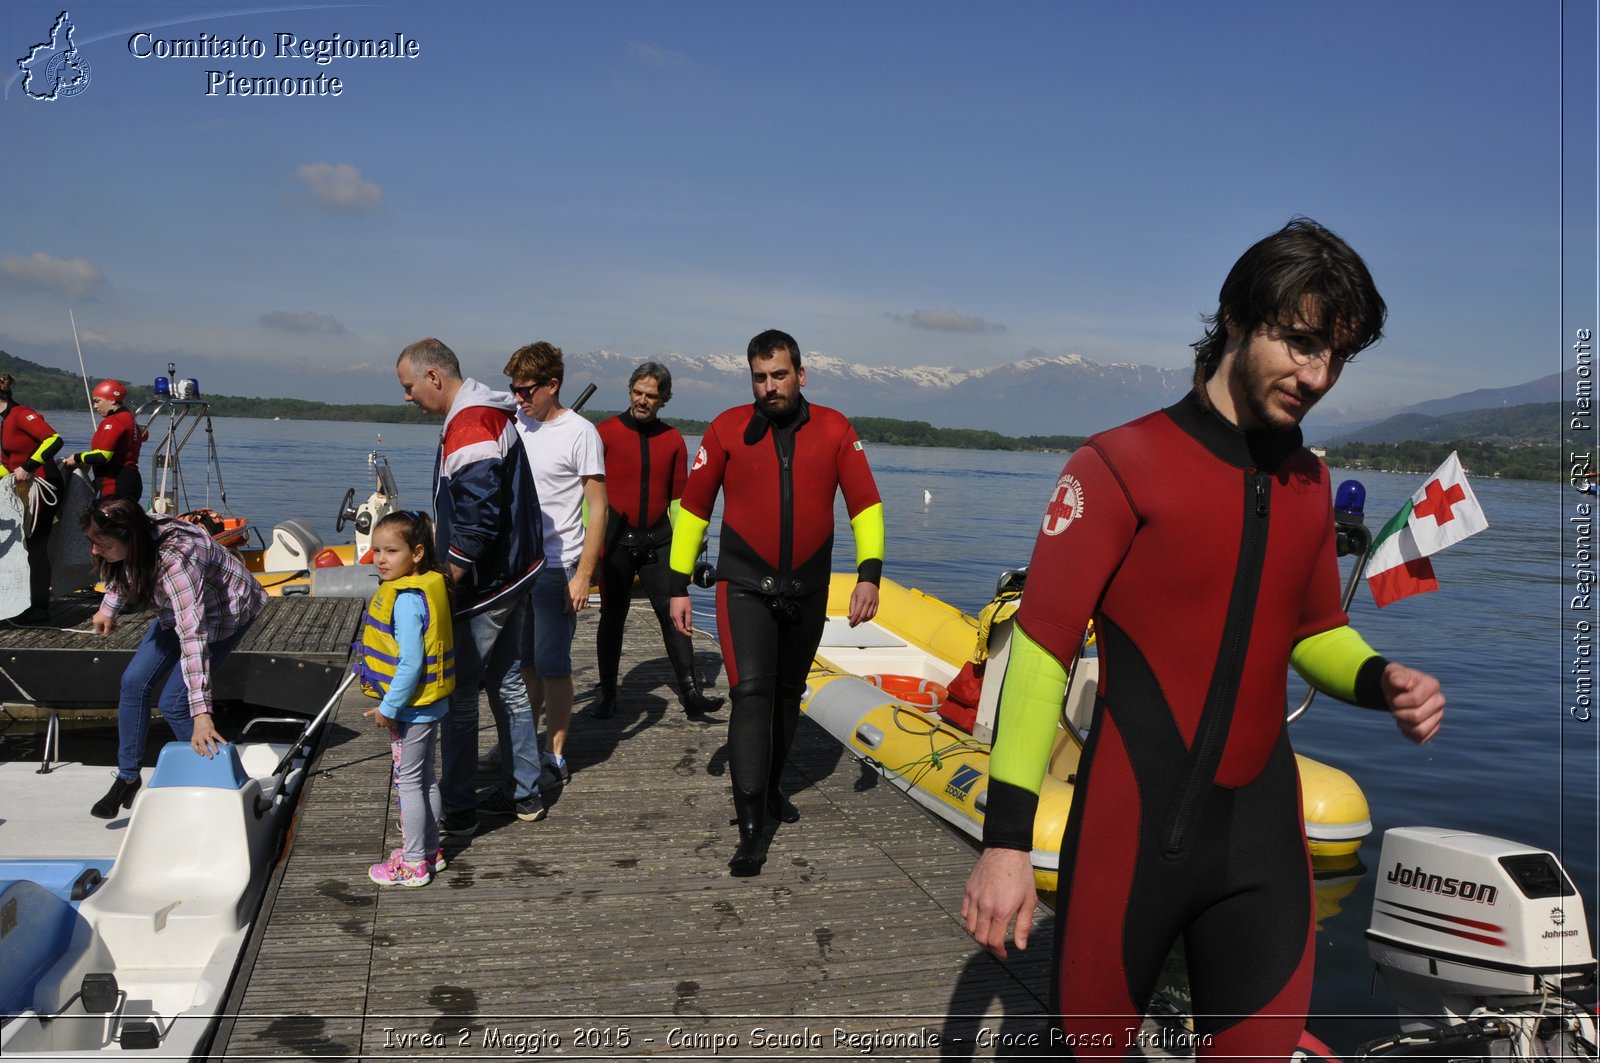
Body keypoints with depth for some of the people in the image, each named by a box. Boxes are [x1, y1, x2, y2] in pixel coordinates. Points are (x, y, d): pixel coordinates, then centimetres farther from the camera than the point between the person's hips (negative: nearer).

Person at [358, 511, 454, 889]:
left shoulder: (406, 600, -25)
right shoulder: (425, 587, 5)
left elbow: (411, 663, -27)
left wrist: (389, 707, -19)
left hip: (411, 707, -10)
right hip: (427, 704, 10)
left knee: (408, 781, 3)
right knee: (425, 777, 20)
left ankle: (413, 864, 14)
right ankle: (430, 849, 33)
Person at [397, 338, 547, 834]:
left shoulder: (469, 428, -21)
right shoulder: (492, 415, 12)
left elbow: (478, 514, -28)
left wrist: (452, 576, -18)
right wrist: (445, 544, 19)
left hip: (483, 586, -10)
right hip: (512, 574, 10)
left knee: (457, 695, 1)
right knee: (506, 682, 18)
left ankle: (456, 810, 11)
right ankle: (523, 793, 27)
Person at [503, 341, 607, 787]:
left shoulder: (579, 432, -10)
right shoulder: (515, 422, 9)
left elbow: (597, 508, -10)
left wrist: (584, 574, -15)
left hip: (557, 567, -6)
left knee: (552, 665, -1)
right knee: (524, 662, 13)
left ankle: (555, 755, 10)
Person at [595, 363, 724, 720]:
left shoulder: (673, 440, 7)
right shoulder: (605, 432, -2)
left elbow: (678, 498, 12)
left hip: (658, 540, 2)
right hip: (615, 539, -2)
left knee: (674, 613, -4)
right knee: (612, 618, 7)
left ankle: (690, 693, -3)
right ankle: (608, 696, 18)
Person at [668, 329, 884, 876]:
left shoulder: (834, 429, -1)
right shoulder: (727, 429, -4)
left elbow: (865, 502, -2)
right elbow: (693, 506, 1)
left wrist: (869, 574, -14)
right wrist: (679, 586, 0)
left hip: (808, 589, 3)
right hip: (745, 586, -3)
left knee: (788, 694, 16)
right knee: (751, 693, -14)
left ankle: (770, 789, 38)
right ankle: (750, 830, -12)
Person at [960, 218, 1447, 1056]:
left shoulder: (1310, 483, 8)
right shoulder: (1122, 463, -10)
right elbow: (1042, 646, -13)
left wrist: (1379, 681, -3)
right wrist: (1006, 839, -16)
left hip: (1263, 831, 5)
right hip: (1130, 829, -5)